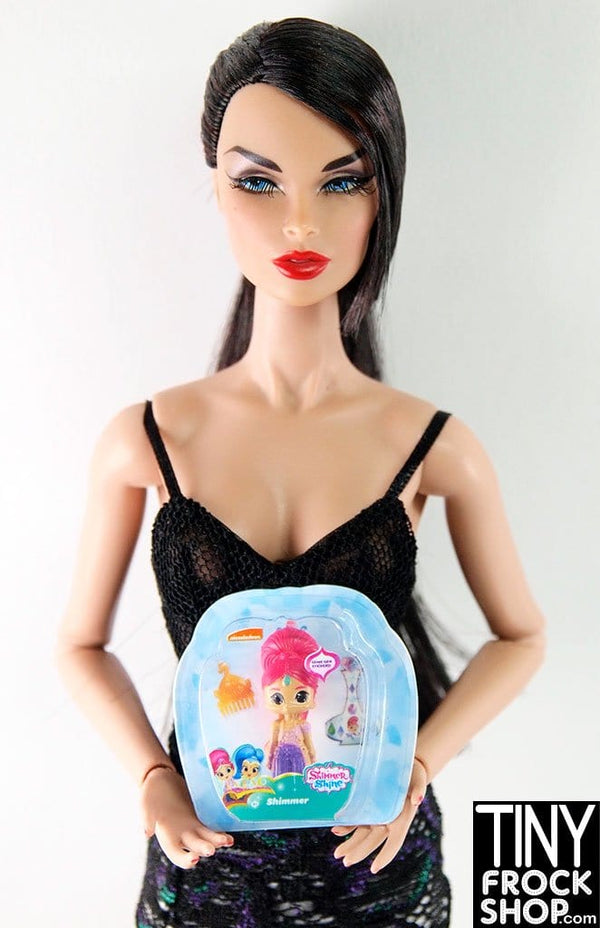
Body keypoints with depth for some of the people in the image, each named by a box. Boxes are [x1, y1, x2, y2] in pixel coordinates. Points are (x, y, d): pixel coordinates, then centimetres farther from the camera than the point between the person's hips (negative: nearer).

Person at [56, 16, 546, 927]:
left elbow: (520, 636, 0)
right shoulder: (143, 443, -13)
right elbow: (83, 644, 1)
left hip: (376, 852, 0)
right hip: (203, 851, 0)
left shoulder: (436, 448, -14)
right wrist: (152, 778, -13)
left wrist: (417, 767, -12)